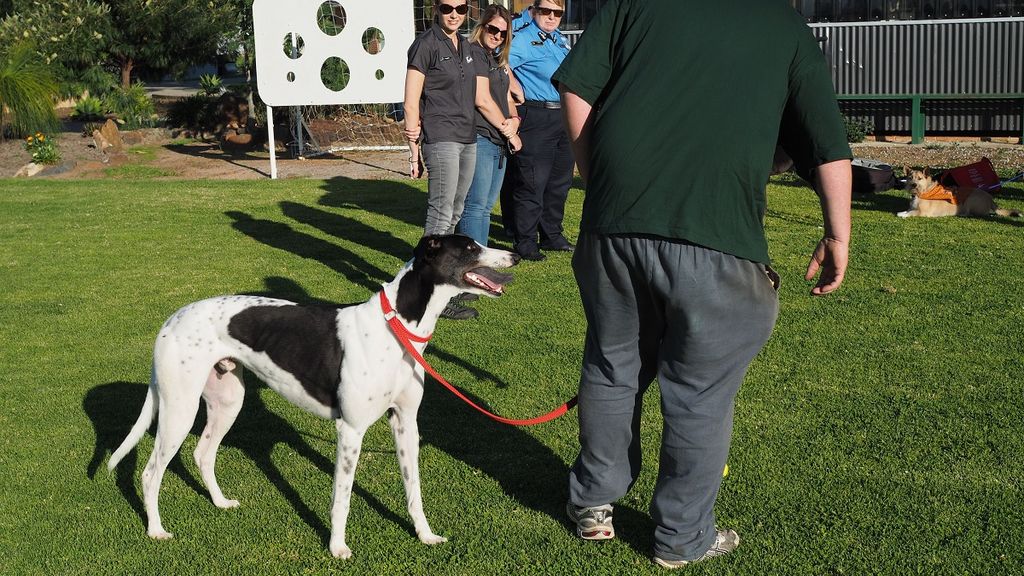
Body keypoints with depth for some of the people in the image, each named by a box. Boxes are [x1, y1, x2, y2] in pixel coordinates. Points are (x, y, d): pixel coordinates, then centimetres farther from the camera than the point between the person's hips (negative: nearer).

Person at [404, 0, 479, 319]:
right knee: (441, 215, -8)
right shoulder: (425, 45, -7)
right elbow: (411, 103, -8)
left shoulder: (464, 46, 15)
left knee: (455, 213, 12)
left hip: (467, 139, 8)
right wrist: (414, 150, -10)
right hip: (441, 140, -8)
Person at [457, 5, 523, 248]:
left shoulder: (498, 60, 20)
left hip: (499, 143, 9)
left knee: (486, 207, 12)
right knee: (475, 206, -9)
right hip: (480, 139, -9)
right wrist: (509, 133, -6)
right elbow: (482, 100, -15)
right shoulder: (474, 53, -8)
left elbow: (507, 98, 20)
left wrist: (514, 120, -4)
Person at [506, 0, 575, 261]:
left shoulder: (560, 39, 17)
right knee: (532, 183, -5)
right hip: (537, 118, -8)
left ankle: (552, 235, 26)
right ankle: (525, 242, 3)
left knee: (560, 181, 14)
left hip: (564, 117, 8)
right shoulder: (523, 40, -8)